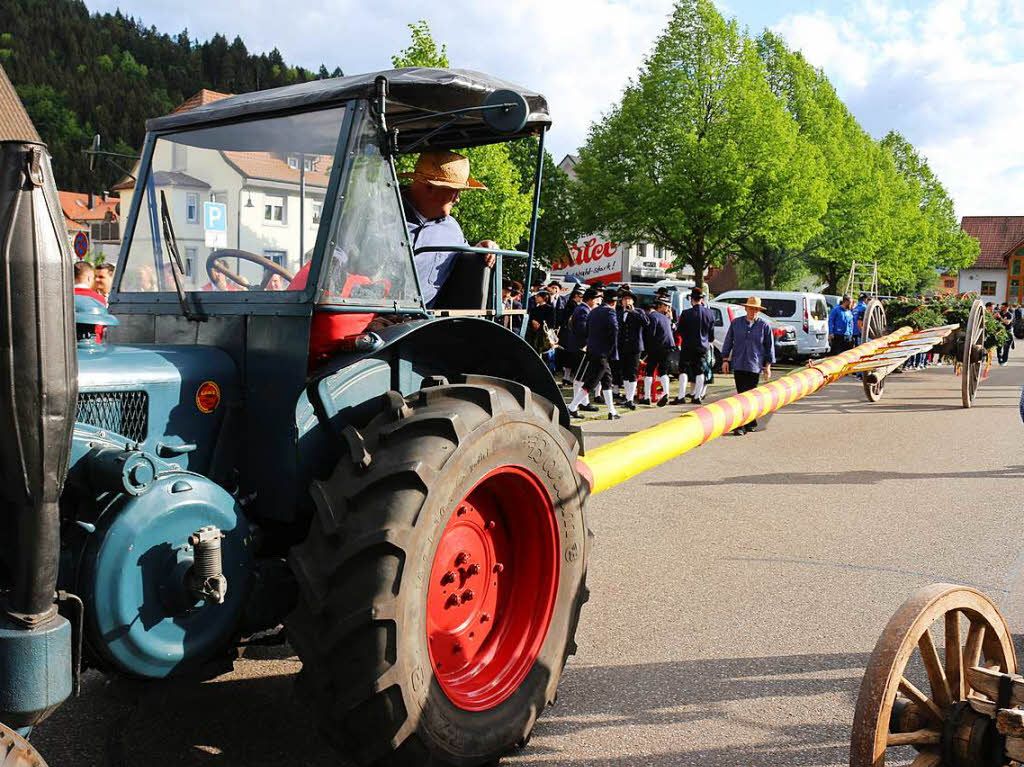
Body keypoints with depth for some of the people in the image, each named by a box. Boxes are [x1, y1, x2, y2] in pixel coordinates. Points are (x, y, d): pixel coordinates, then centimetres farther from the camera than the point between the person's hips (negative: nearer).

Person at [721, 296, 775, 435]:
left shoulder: (765, 325, 2)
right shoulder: (736, 323, 7)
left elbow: (770, 346, 6)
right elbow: (728, 342, 12)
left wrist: (768, 366, 3)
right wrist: (725, 360, 5)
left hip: (755, 365, -2)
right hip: (738, 365, 3)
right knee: (741, 394, 3)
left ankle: (741, 425, -4)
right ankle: (751, 422, 14)